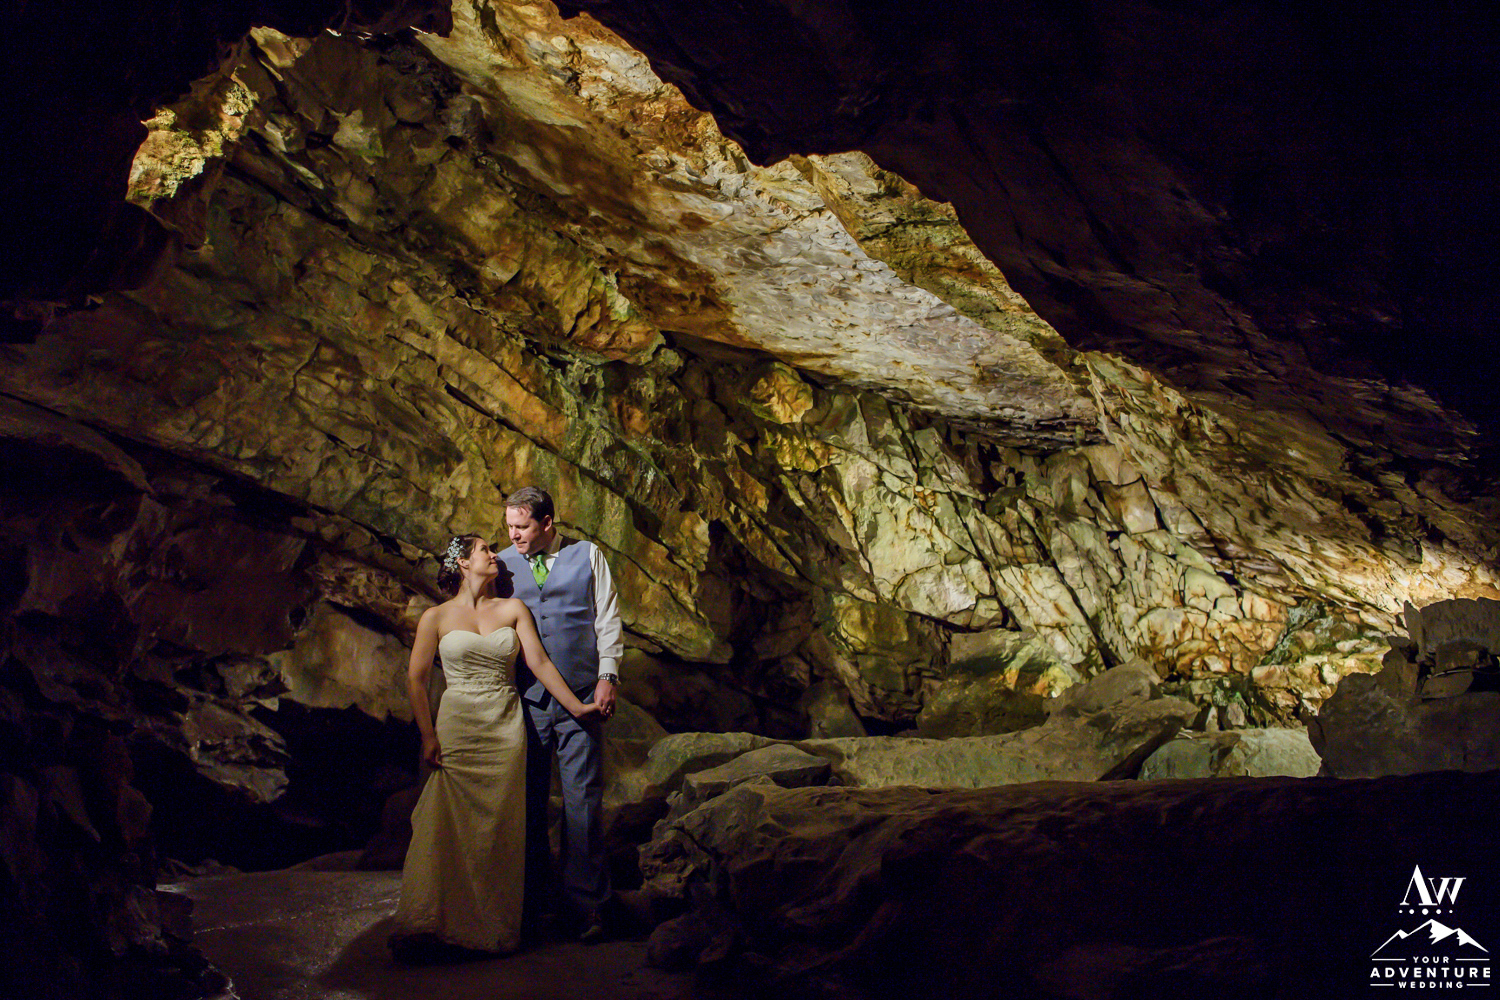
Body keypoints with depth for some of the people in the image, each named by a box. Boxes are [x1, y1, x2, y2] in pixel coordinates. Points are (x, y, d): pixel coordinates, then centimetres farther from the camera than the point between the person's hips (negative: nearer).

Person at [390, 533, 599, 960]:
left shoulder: (513, 609, 9)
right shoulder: (436, 617, 5)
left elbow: (540, 663, 6)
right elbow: (416, 678, 3)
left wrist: (576, 706, 1)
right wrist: (428, 737, -3)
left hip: (506, 729, 2)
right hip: (457, 728, -1)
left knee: (499, 832, 1)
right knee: (449, 829, -6)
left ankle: (493, 929, 10)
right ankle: (434, 928, 2)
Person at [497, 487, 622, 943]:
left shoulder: (587, 555, 7)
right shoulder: (503, 564, 9)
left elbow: (607, 619, 8)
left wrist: (607, 675, -2)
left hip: (580, 696, -1)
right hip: (524, 697, 2)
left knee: (583, 802, -2)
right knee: (527, 802, 6)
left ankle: (586, 903, 7)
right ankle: (531, 901, 18)